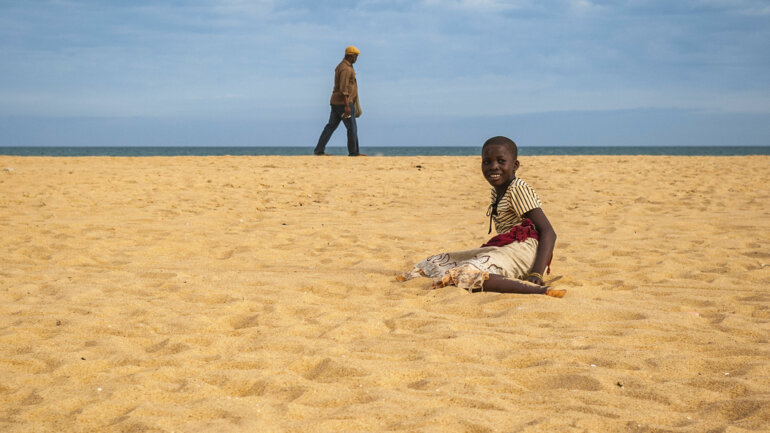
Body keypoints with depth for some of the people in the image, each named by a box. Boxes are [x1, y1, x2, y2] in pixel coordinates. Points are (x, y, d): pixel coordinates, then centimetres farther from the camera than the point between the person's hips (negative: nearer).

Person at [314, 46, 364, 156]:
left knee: (331, 126, 6)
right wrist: (347, 106, -26)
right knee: (352, 127, -2)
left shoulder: (341, 66, 17)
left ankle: (319, 150, 2)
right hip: (343, 102, -10)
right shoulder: (346, 69, -16)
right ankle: (353, 152, 5)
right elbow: (343, 89, -23)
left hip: (336, 102, 10)